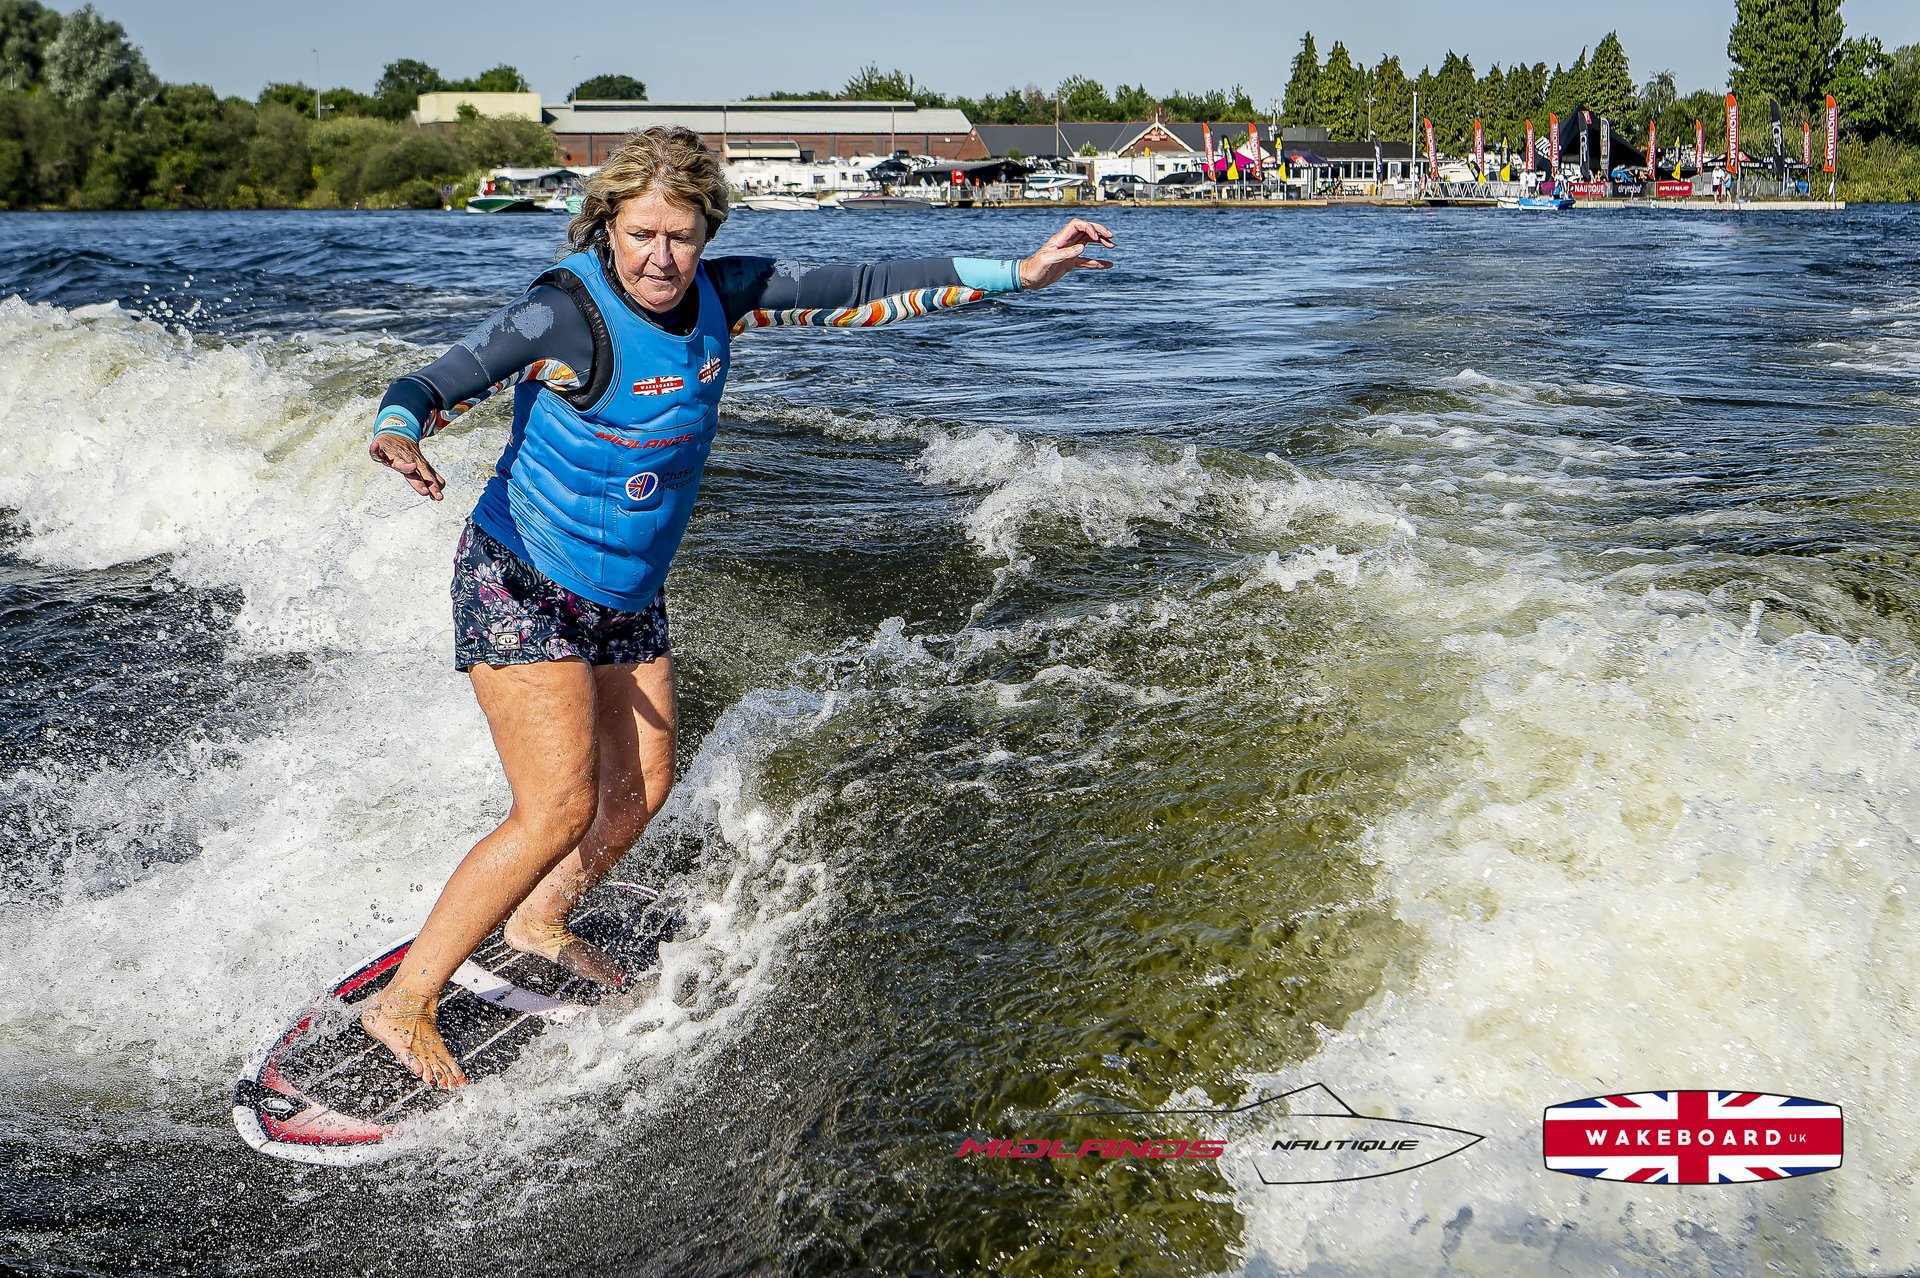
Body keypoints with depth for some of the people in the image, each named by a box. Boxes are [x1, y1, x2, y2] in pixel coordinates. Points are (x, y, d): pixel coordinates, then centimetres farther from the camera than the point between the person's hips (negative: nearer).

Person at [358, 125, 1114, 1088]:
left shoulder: (719, 295, -5)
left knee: (640, 790, 14)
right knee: (559, 810, -15)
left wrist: (1013, 275, -2)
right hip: (522, 587, -7)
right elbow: (436, 383, -29)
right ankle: (405, 1003, -1)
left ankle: (537, 922, 41)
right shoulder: (565, 314, -23)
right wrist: (399, 432, -54)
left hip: (628, 594, 7)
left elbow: (857, 293, -1)